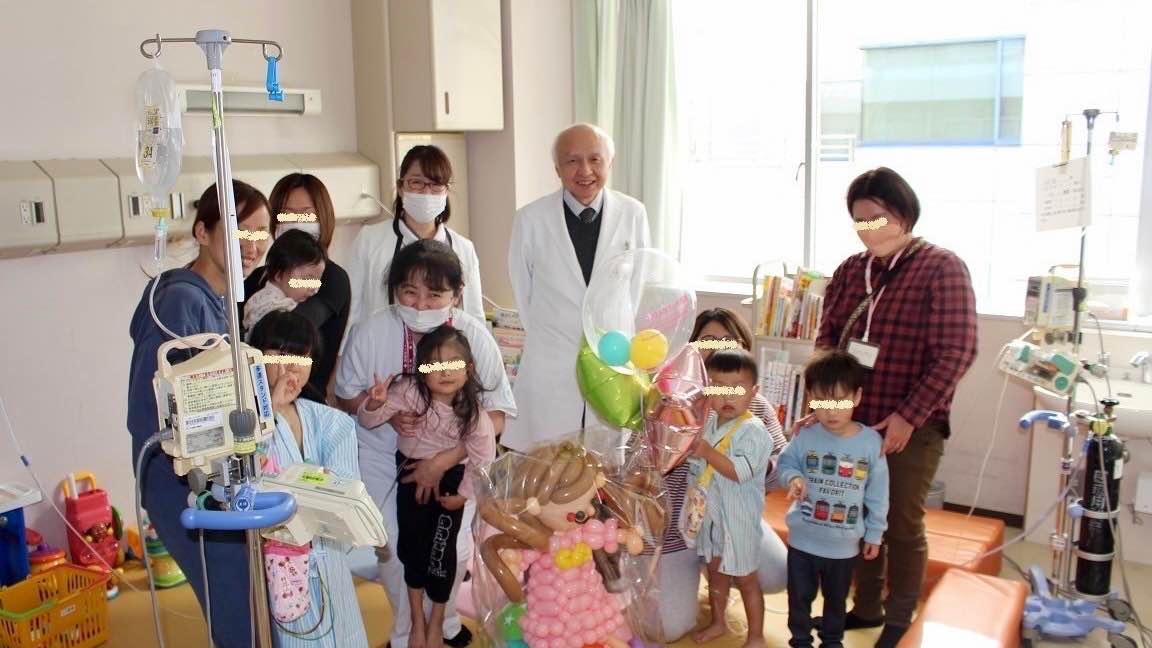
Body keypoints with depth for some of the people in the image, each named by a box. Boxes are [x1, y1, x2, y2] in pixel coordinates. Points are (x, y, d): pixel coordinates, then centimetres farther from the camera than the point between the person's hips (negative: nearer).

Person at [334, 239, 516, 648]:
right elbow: (346, 396, -1)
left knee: (452, 549, -9)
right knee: (394, 548, -10)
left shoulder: (474, 335, -17)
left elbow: (495, 416, -14)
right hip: (382, 456, 0)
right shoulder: (370, 332, -15)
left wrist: (441, 462, -24)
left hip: (453, 459, 0)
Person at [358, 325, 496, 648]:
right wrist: (374, 404, -36)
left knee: (442, 547, 3)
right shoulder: (409, 392, -22)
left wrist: (465, 494, -10)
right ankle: (417, 619, 27)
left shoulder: (473, 412, -22)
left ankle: (436, 621, 26)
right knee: (413, 543, 8)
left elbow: (483, 459, -14)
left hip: (450, 479, -1)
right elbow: (367, 422, -14)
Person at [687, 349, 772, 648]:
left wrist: (707, 452, -38)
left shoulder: (752, 431, -22)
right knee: (715, 571, 23)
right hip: (709, 513, 7)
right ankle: (718, 622, 43)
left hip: (738, 518, -7)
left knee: (745, 578, 9)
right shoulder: (707, 421, 0)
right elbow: (695, 461, 16)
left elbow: (740, 472, -32)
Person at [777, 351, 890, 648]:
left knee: (836, 599, 22)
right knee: (799, 597, 17)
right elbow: (785, 462, 3)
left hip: (845, 545, 1)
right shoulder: (805, 438, -15)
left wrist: (874, 534, 2)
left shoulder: (872, 442, -12)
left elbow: (877, 493, -3)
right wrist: (793, 478, -20)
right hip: (803, 540, 0)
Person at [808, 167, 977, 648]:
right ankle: (866, 608, 34)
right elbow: (827, 336, 11)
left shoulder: (942, 268, -9)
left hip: (911, 427, -5)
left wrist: (909, 417, -17)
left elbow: (956, 352, -14)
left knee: (902, 525, 8)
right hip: (853, 420, 5)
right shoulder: (850, 270, 7)